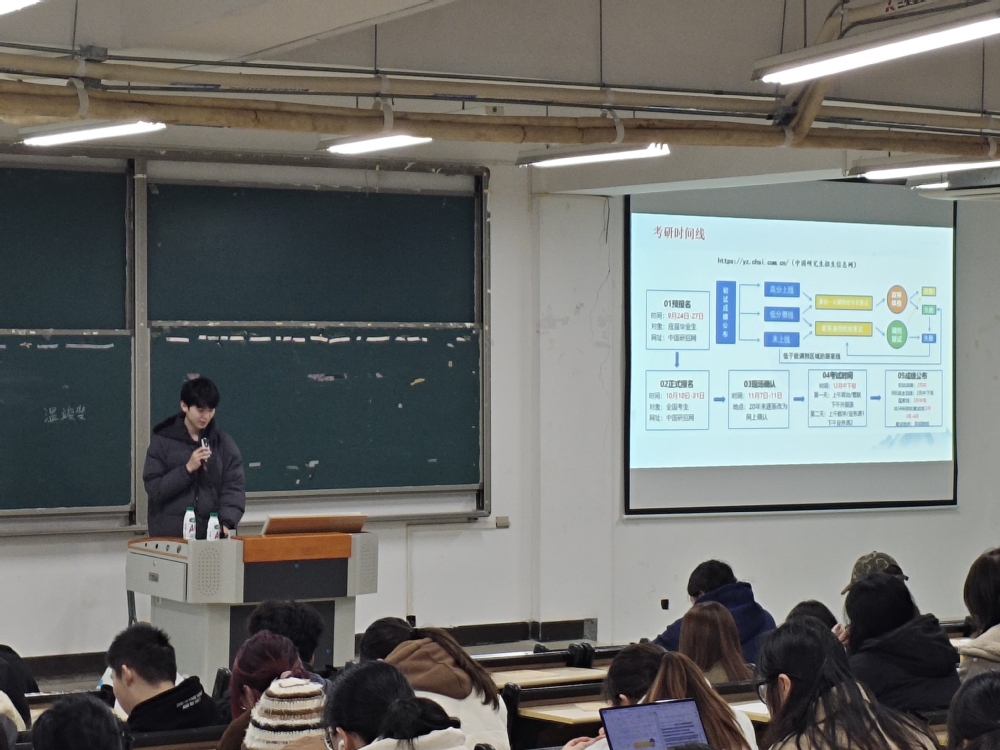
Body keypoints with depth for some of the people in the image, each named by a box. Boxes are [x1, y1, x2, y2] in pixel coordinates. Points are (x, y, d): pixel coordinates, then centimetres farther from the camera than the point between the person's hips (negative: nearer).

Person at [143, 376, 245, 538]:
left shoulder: (224, 443, 5)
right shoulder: (163, 441, 1)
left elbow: (234, 488, 0)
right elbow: (153, 488, -5)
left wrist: (226, 522, -17)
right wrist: (187, 469, -16)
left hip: (211, 534, 1)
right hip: (169, 534, -1)